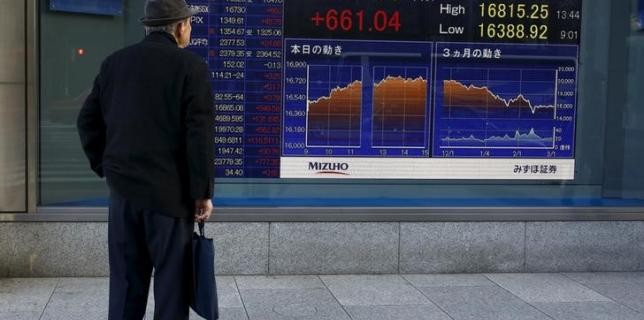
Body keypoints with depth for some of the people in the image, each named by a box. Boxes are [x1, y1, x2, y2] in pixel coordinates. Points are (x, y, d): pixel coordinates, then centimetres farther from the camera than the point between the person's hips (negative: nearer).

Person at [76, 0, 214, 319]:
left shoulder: (114, 62, 9)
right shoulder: (191, 66, -7)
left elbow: (88, 121, 11)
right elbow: (200, 134, -12)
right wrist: (202, 192, -8)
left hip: (123, 188, 5)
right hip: (169, 190, -5)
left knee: (126, 279, 12)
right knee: (172, 279, 4)